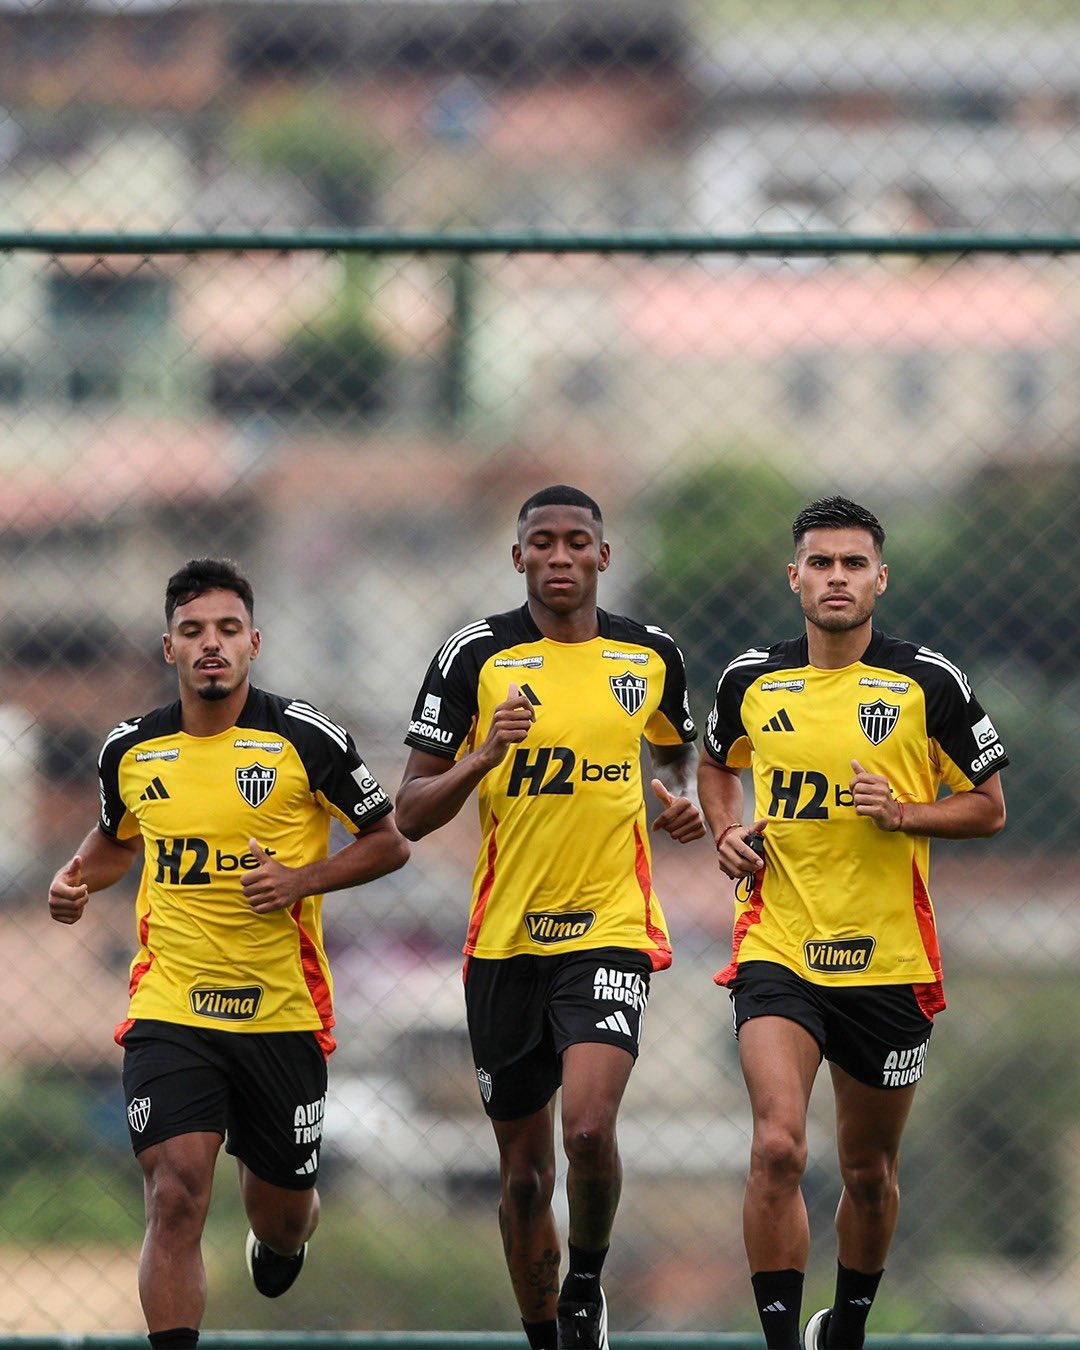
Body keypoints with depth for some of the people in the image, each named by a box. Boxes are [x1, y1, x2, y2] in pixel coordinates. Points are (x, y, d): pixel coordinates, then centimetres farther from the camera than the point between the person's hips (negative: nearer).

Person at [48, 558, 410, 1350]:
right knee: (176, 1197, -18)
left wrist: (301, 880, -14)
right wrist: (78, 880, 2)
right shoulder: (130, 750, 3)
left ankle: (276, 1241, 52)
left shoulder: (305, 740, -7)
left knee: (284, 1213, 14)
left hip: (283, 1011, -1)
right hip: (170, 1010, 1)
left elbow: (389, 842, 1)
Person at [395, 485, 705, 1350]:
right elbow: (411, 814, -2)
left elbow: (679, 748, 25)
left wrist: (685, 797, 3)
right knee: (524, 1167, 8)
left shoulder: (650, 657, 3)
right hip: (505, 941, 1)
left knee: (589, 1127, -22)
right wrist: (485, 753, -19)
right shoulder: (474, 657, -3)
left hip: (611, 926, -1)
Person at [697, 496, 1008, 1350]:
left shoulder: (928, 684, -3)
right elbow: (718, 764, 24)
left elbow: (990, 808, 2)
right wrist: (728, 832, 4)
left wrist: (903, 813, -15)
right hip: (777, 952, 0)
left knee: (870, 1172, 13)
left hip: (889, 961, 0)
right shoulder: (751, 681, 3)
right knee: (778, 1149, -20)